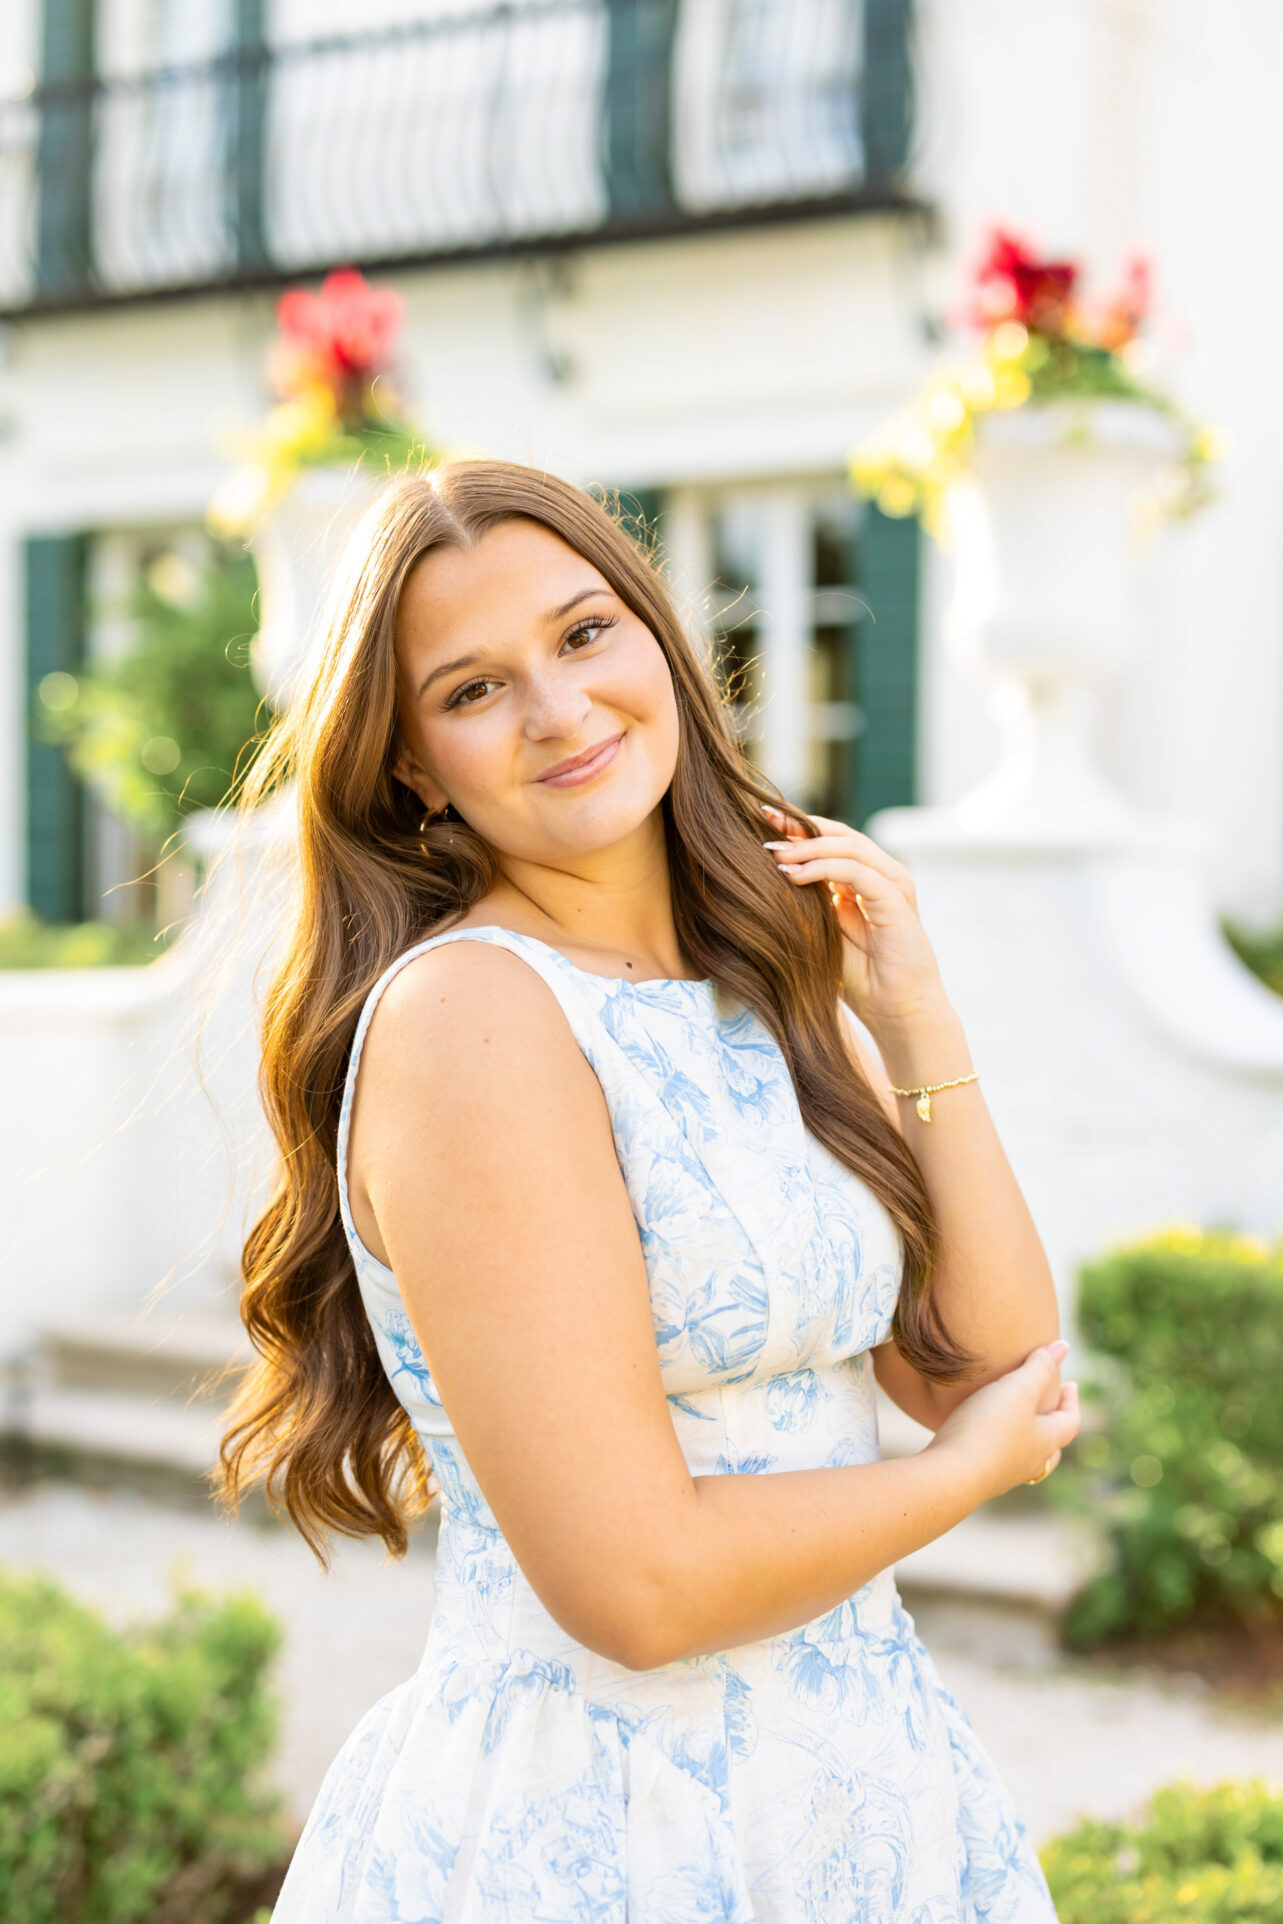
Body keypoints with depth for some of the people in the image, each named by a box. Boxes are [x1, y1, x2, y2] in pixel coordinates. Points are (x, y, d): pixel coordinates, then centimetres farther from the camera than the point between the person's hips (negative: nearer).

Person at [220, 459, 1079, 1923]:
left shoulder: (766, 992, 6)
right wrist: (970, 1469, -7)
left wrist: (915, 1019, -4)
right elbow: (638, 1584, -23)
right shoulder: (466, 1010, -18)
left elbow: (1004, 1375, 2)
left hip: (853, 1782, 7)